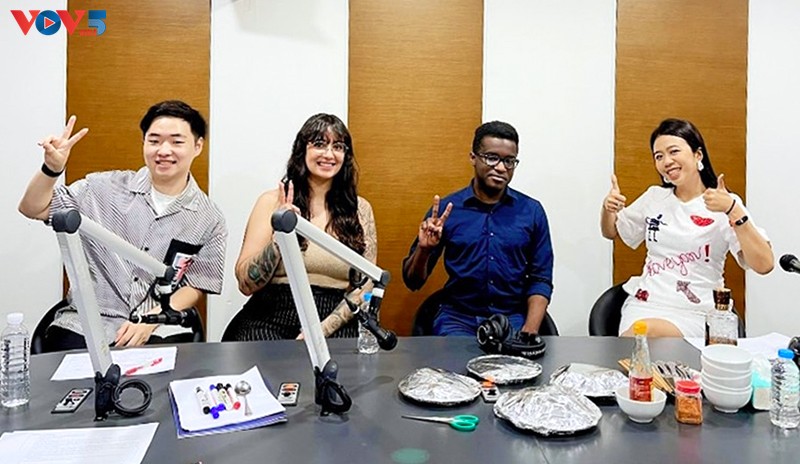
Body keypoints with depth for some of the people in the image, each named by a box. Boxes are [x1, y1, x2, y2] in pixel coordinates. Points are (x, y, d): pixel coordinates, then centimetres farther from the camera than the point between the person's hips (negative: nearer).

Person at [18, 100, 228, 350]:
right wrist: (51, 169, -12)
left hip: (159, 329, -1)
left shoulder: (210, 220, 0)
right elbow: (33, 209, 7)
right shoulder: (106, 188, 4)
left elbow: (195, 287, 2)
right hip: (85, 323, 1)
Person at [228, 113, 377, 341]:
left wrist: (321, 330, -10)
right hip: (270, 322, 0)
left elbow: (366, 286, 3)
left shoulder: (360, 209, 5)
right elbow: (246, 284, -2)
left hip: (335, 328, 1)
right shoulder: (272, 202, 2)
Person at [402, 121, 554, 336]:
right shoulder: (446, 208, 0)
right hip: (458, 318, -1)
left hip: (513, 318, 2)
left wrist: (530, 331, -11)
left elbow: (540, 279, 5)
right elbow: (413, 282, 3)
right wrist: (423, 249, -19)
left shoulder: (532, 211, 4)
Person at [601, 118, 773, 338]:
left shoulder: (726, 205, -3)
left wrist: (732, 210, -25)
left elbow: (764, 264, -14)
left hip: (693, 313, -3)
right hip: (643, 303, 3)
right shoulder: (654, 197, 11)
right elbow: (611, 232, 24)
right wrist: (608, 208, 2)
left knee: (647, 331, -33)